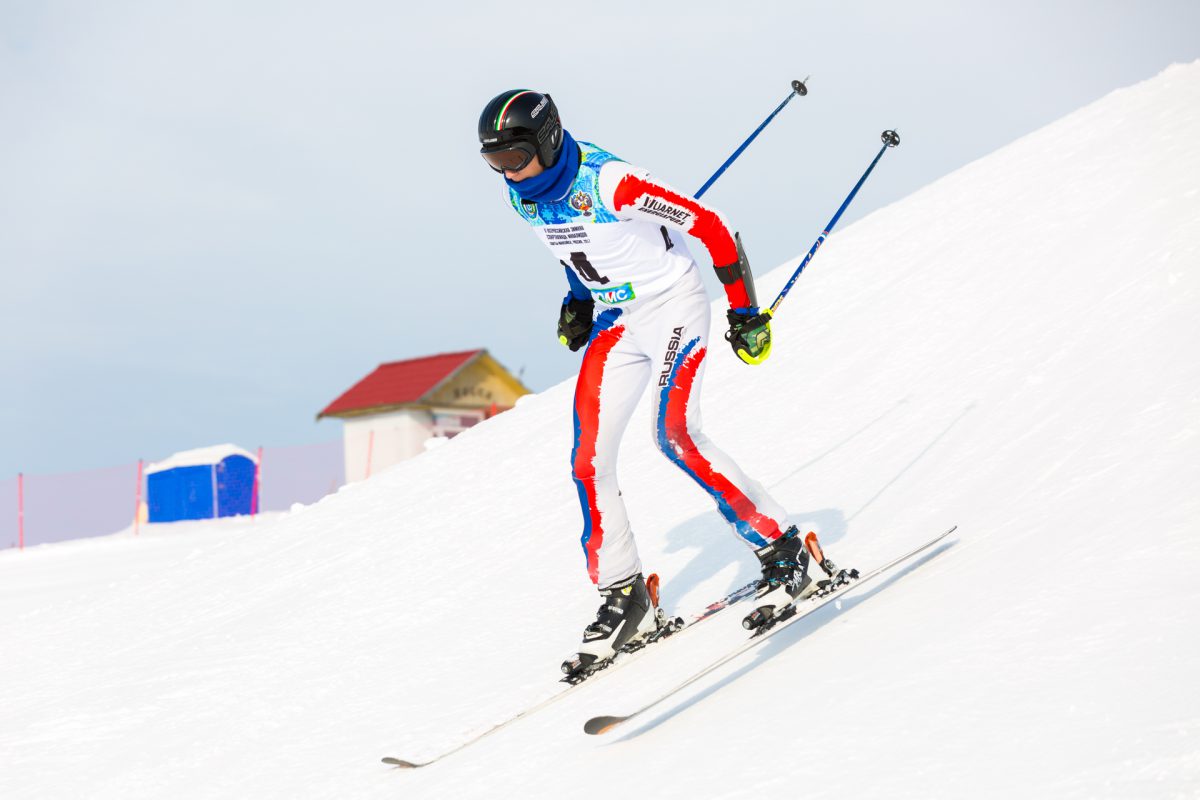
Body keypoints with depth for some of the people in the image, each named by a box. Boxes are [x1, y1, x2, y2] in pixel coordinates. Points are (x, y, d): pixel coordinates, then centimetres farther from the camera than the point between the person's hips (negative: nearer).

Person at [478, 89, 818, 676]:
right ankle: (623, 598, 9)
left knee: (675, 436, -24)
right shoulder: (524, 198, -2)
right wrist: (579, 299, 10)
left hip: (673, 308, -7)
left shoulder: (610, 183, -26)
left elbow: (710, 226, -20)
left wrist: (745, 311, -15)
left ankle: (784, 552, -12)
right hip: (615, 323, 7)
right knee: (588, 462, -3)